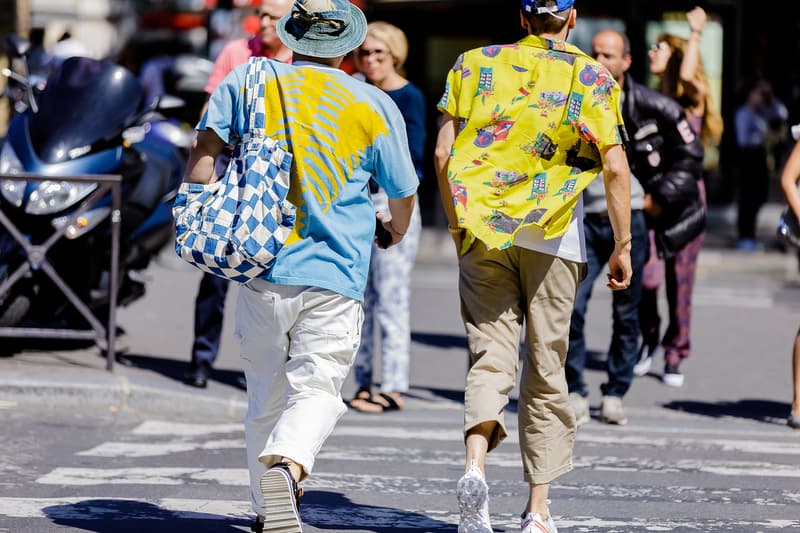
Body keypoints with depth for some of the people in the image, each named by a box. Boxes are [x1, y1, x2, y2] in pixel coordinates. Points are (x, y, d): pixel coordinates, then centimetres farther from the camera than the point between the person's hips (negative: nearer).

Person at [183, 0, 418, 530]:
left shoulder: (248, 81, 5)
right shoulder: (375, 107, 2)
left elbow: (203, 154, 0)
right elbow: (404, 194, 12)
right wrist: (396, 228, 34)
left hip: (260, 267, 2)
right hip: (334, 275, -2)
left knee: (266, 396, 14)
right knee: (316, 388, -4)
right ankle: (285, 464, -32)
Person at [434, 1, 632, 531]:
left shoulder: (475, 64, 7)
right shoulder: (592, 78, 2)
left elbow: (443, 155, 4)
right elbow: (615, 167, -5)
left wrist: (456, 224, 15)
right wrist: (624, 246, 1)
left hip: (481, 229, 1)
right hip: (554, 232, -1)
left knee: (490, 356, 2)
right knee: (546, 369, 8)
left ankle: (475, 466, -27)